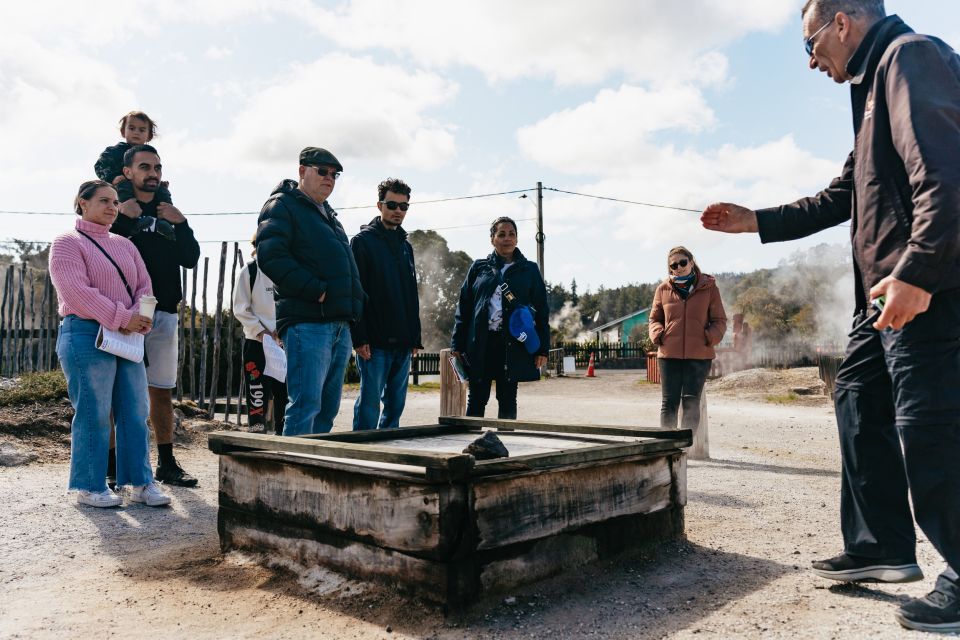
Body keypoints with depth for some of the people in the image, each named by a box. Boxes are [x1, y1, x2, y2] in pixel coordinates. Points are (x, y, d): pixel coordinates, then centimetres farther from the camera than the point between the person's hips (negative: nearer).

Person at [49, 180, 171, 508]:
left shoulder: (124, 245, 20)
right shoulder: (67, 243, 0)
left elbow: (144, 285, 13)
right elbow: (78, 291, -14)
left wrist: (140, 317, -7)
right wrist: (122, 318, -18)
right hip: (86, 335, -6)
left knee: (135, 413, 5)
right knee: (93, 414, -2)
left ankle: (141, 483, 13)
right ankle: (90, 487, 10)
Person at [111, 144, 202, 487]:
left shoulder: (169, 213, 17)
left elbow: (191, 258, 9)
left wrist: (181, 225, -3)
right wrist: (120, 218, -16)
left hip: (163, 312, 5)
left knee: (162, 392, 10)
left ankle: (166, 462, 18)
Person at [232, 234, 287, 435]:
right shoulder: (250, 271, -1)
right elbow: (241, 309, -2)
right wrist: (261, 331, -13)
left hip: (284, 342, 3)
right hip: (256, 342, -3)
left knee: (284, 391, 9)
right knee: (257, 394, 0)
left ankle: (282, 433, 20)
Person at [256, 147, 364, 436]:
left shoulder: (329, 215, 26)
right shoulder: (282, 206, 0)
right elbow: (270, 256, -16)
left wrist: (353, 302, 16)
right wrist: (317, 290, -19)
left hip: (339, 323, 9)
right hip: (307, 322, -8)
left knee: (327, 408, 11)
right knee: (306, 405, -12)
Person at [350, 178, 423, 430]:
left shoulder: (406, 246, 18)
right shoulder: (362, 241, -2)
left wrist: (415, 337, 14)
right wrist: (359, 337, -16)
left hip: (403, 343, 7)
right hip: (374, 342, -6)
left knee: (396, 403, 11)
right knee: (369, 402, -4)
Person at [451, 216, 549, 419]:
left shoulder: (529, 270, 9)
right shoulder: (479, 268, 10)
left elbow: (541, 311, 6)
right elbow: (463, 307, 9)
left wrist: (542, 349, -1)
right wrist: (457, 345, 2)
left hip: (513, 346, -1)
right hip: (480, 345, 1)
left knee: (507, 402, 7)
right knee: (476, 401, 4)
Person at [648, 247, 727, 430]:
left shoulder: (709, 288, 5)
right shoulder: (663, 289, 8)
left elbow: (719, 321, 8)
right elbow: (654, 319, 15)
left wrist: (711, 337, -11)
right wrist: (657, 334, -5)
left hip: (699, 355, -1)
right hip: (669, 354, 1)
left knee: (691, 402, 2)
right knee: (669, 402, 3)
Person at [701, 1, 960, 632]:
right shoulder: (878, 84, 25)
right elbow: (840, 198, 28)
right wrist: (758, 221, 26)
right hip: (890, 294, 11)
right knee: (859, 397, 14)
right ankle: (882, 547, 25)